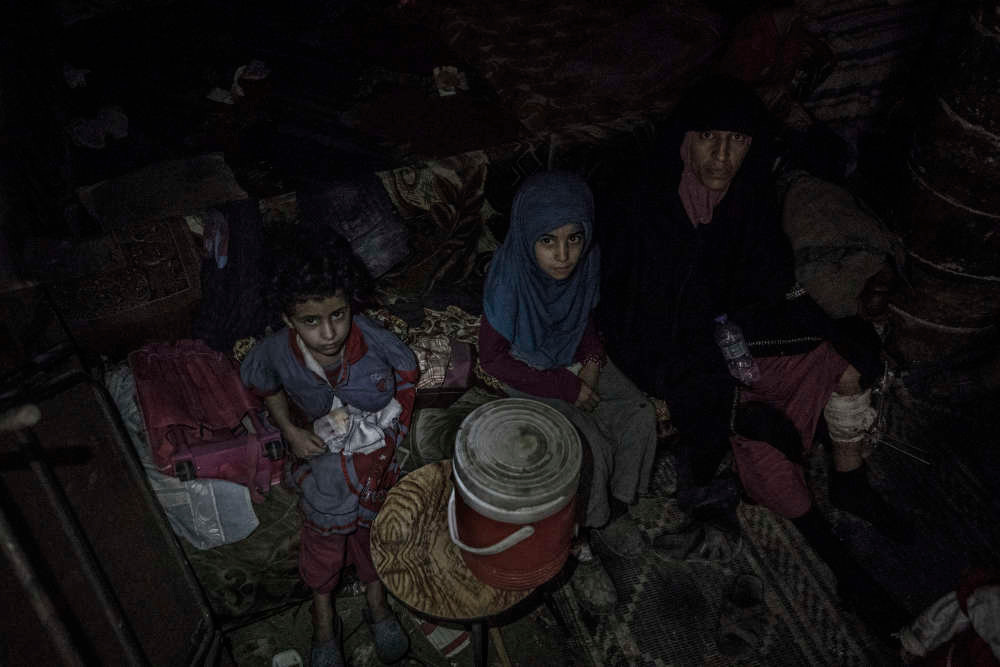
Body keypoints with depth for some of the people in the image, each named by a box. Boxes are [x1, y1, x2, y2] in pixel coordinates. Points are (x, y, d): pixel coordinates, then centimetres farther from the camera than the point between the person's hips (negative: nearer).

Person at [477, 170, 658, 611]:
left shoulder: (586, 263, -15)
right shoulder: (509, 280, -30)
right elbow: (493, 360, -20)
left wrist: (593, 359, -12)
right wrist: (566, 387, -20)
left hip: (574, 361, 6)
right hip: (527, 376, -5)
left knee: (640, 418, -12)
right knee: (592, 451, -21)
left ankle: (614, 509, 12)